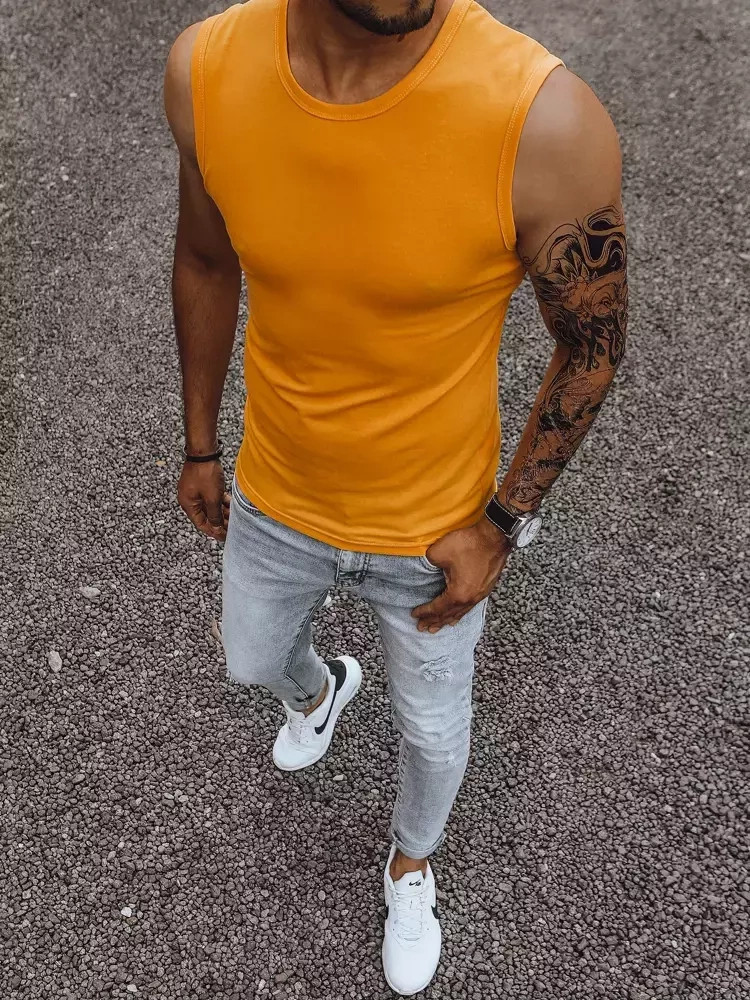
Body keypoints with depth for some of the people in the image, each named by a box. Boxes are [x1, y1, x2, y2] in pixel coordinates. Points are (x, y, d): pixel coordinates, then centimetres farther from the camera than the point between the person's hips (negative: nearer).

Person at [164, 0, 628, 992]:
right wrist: (200, 446, 8)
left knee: (432, 731, 23)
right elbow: (204, 260, -1)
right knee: (253, 662, 31)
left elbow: (593, 344, -14)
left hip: (435, 529, -2)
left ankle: (411, 864, 60)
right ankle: (318, 691, 71)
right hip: (273, 500, 3)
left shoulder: (549, 121, -31)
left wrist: (502, 523, -12)